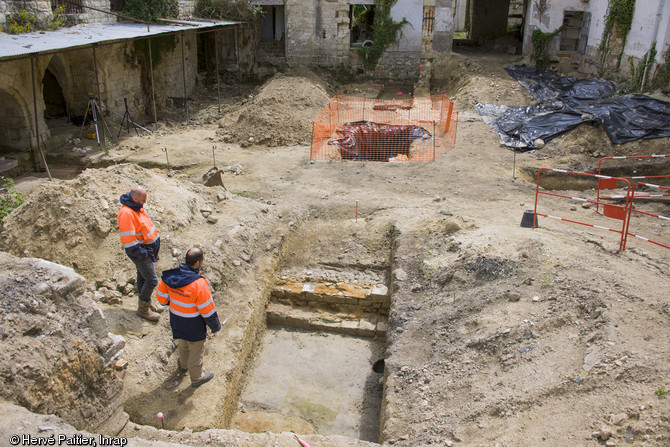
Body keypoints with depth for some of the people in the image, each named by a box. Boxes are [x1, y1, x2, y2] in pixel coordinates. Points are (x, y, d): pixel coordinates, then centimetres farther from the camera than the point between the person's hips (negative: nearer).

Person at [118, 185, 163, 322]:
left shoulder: (137, 207, 6)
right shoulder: (126, 213, -25)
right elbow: (127, 238, -27)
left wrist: (155, 245, 16)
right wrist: (140, 253, -22)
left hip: (147, 248, 10)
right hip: (140, 251, -10)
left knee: (143, 278, 21)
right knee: (152, 280, -6)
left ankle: (147, 304, 35)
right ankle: (143, 309, 9)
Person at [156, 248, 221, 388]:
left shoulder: (168, 276, -17)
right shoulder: (198, 284, -34)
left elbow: (161, 297, -1)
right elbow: (208, 310, -24)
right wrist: (215, 326, -7)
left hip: (176, 321, 6)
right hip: (194, 326, -6)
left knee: (182, 344, 33)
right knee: (196, 351, 18)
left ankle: (183, 365, 61)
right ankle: (196, 378, 40)